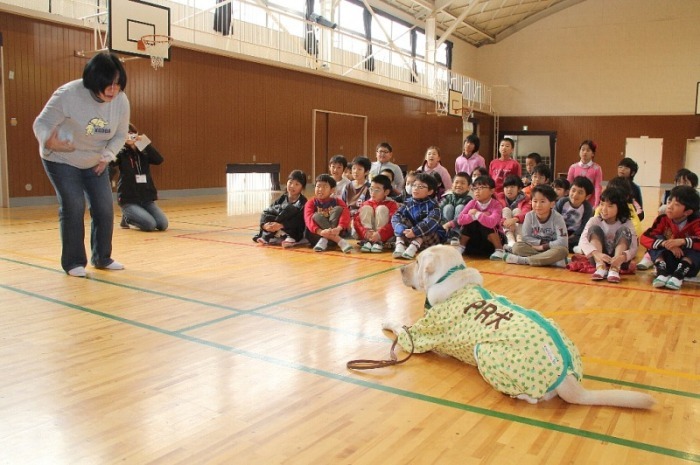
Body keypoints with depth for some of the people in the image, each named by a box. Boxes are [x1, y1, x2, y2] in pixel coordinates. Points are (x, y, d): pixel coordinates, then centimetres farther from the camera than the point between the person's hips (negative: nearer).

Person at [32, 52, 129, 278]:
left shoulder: (121, 101, -15)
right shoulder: (68, 95, -28)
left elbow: (120, 134, 0)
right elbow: (42, 124, -22)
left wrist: (107, 156, -14)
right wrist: (49, 141, -44)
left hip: (95, 162, 5)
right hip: (61, 160, -4)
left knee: (105, 207, 0)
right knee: (73, 207, -12)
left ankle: (102, 258, 18)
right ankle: (73, 262, 3)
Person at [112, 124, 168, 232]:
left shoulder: (143, 152, 9)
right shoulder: (121, 153, 0)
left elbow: (159, 160, -8)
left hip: (147, 199, 4)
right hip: (128, 200, -4)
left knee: (163, 225, -12)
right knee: (150, 225, -23)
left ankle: (134, 215, 17)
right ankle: (127, 217, 9)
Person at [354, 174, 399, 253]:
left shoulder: (392, 204, -5)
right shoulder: (366, 203, 4)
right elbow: (357, 220, -8)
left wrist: (379, 234, -35)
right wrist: (365, 232, -28)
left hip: (383, 236, -3)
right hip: (367, 234, 3)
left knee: (381, 208, -19)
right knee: (366, 208, -13)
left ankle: (378, 241, -27)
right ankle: (367, 240, -24)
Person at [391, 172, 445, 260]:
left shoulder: (432, 205, -13)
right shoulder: (408, 203, -1)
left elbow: (431, 222, -32)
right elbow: (395, 217, -16)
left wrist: (414, 231, -44)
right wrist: (403, 230, -36)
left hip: (432, 237, -4)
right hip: (410, 237, 4)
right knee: (402, 219, -14)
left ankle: (414, 246, -48)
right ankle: (400, 244, -32)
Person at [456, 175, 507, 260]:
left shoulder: (496, 205, -19)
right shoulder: (472, 203, -8)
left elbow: (491, 223, -39)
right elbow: (460, 219, -23)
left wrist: (477, 214, -28)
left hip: (491, 240, -3)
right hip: (476, 239, 3)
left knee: (485, 225, -30)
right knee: (470, 222, -21)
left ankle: (499, 250, -17)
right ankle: (461, 247, -5)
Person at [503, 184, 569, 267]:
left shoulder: (557, 218, -16)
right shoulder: (529, 216, -9)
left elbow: (562, 242, -22)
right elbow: (526, 237, -7)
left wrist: (543, 246, -19)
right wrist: (541, 242, -17)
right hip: (535, 248, 2)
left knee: (562, 251, -36)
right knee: (516, 246, -24)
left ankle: (524, 260, -34)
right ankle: (551, 260, -29)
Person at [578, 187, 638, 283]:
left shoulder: (626, 223, -9)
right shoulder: (595, 220, -9)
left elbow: (634, 248, -19)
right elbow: (583, 240, -24)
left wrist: (623, 256, -42)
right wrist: (596, 253, -44)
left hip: (618, 260, -1)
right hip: (598, 259, 1)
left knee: (624, 230, -21)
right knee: (594, 228, -19)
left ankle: (614, 269, -34)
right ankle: (600, 267, -33)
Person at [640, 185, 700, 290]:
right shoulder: (663, 219, -8)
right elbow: (644, 238, -22)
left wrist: (683, 241, -43)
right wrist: (665, 243, -37)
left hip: (687, 263, -1)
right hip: (667, 262, 1)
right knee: (657, 241, -20)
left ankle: (679, 275, -38)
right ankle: (662, 272, -36)